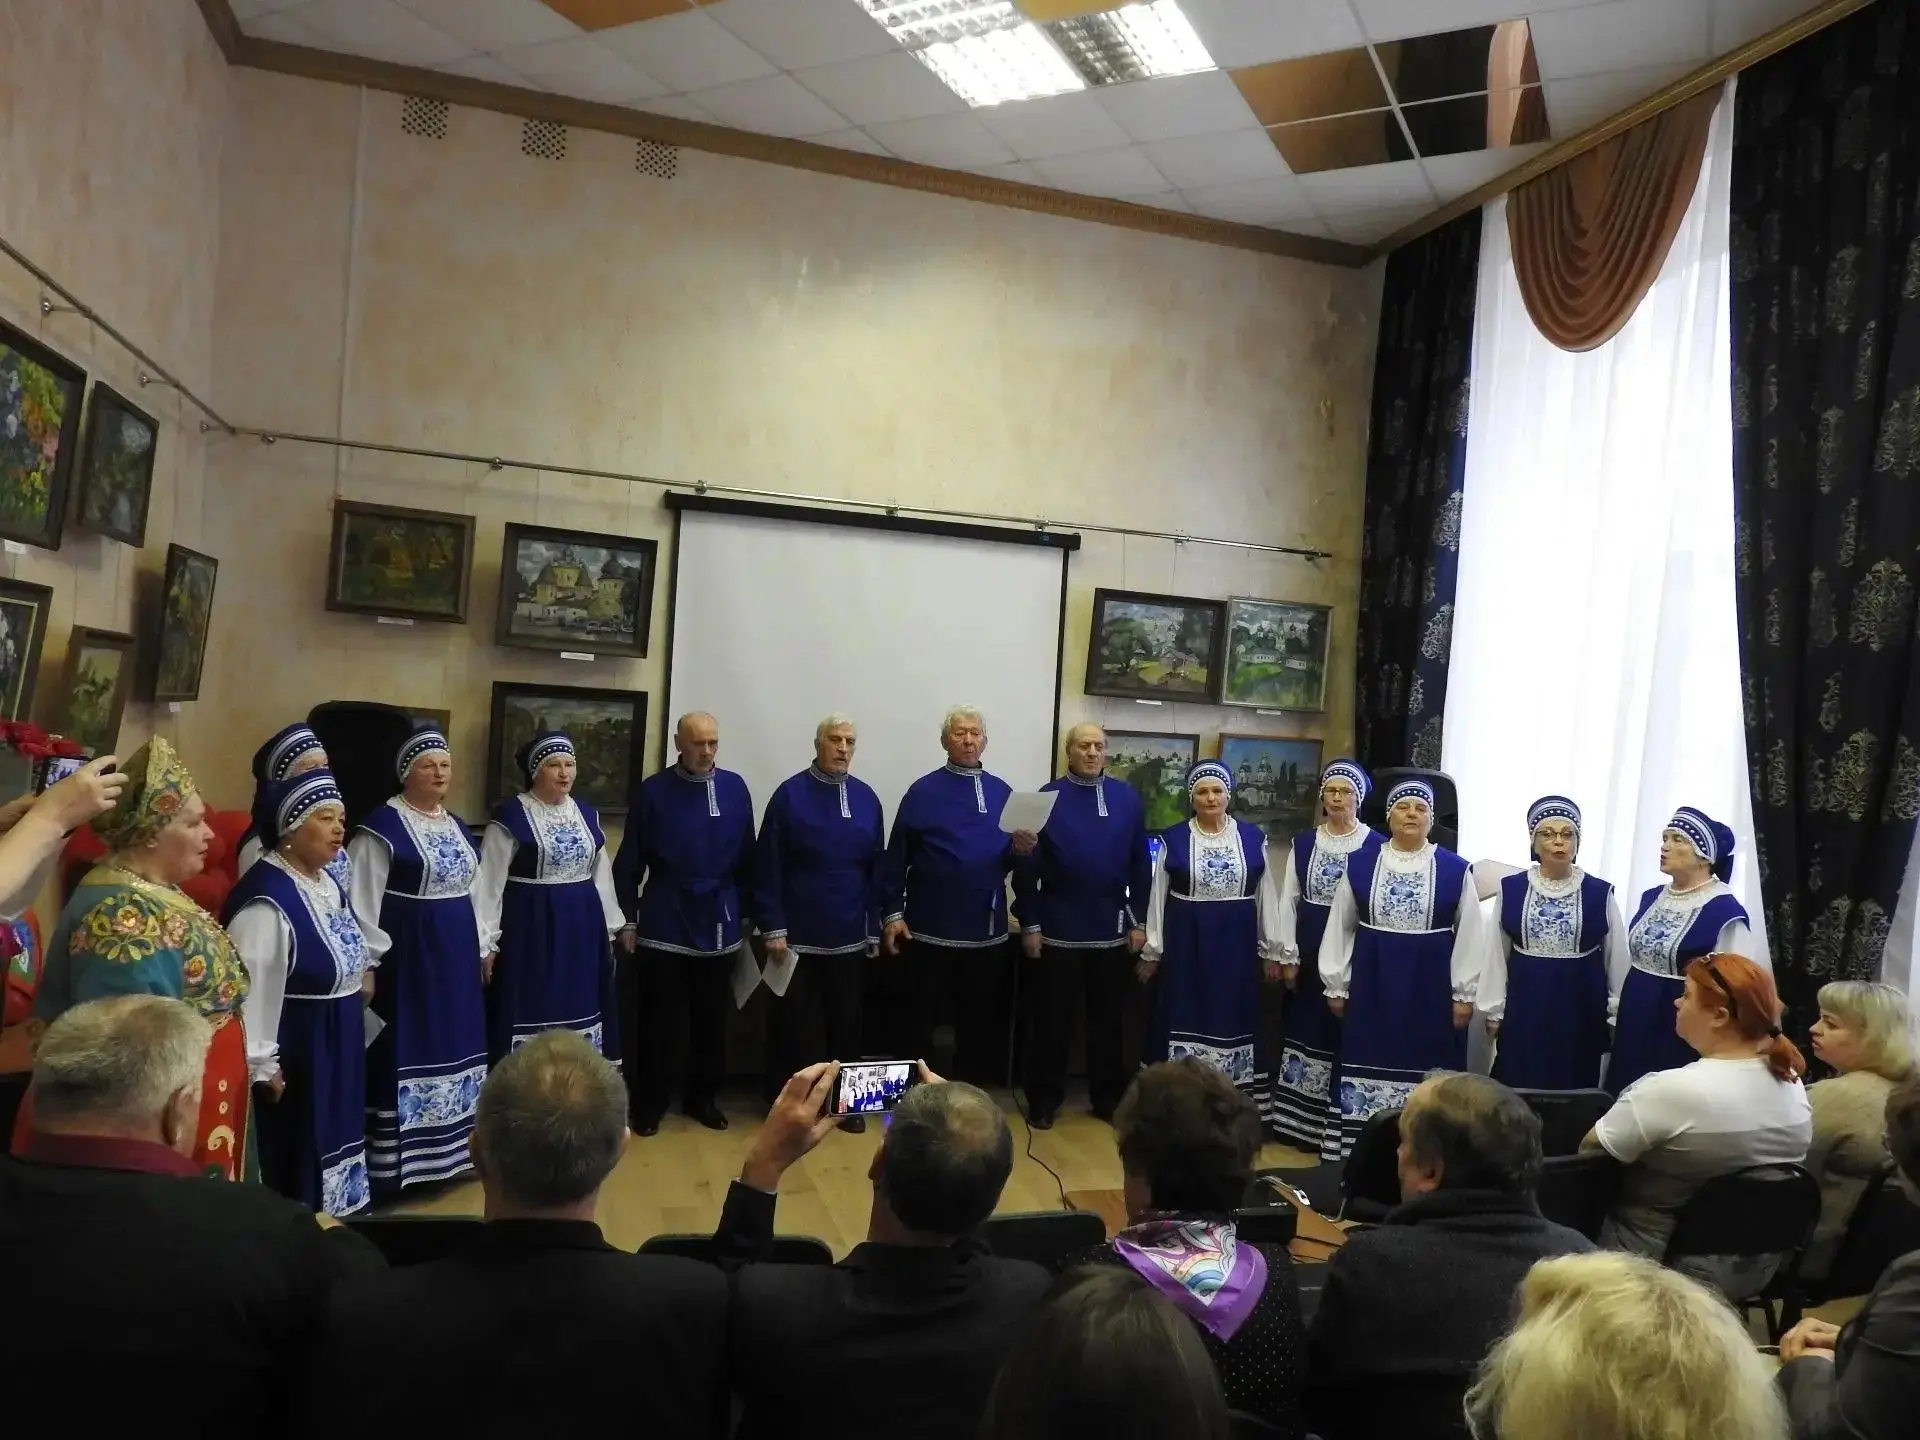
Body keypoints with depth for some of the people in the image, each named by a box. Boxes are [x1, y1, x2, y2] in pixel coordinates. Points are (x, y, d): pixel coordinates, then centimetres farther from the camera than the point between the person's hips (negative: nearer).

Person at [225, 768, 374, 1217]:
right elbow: (252, 989, -25)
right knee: (295, 1158, 6)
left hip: (338, 1045, 9)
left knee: (332, 1139, 21)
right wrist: (263, 1065, -22)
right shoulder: (268, 898, -25)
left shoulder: (328, 883, 3)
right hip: (295, 1049, -9)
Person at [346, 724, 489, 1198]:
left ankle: (449, 1149, 26)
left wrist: (482, 948, 17)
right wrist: (373, 961, -14)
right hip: (407, 953, -7)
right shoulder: (383, 826, -11)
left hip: (457, 953, 8)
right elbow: (363, 900, -13)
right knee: (406, 1052, -3)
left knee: (453, 1044, 13)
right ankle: (395, 1162, 7)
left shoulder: (455, 825, 12)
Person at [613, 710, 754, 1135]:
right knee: (658, 1018, 6)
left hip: (719, 923, 2)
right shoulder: (653, 791, -4)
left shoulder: (735, 789, 1)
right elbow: (628, 863, -2)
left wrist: (744, 912, 7)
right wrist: (627, 920, -3)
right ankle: (650, 1101, 21)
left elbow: (746, 857, 6)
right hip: (664, 923, -2)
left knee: (712, 1017, 12)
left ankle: (702, 1096, 28)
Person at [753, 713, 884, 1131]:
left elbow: (876, 868, 7)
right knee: (793, 1025, 6)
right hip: (797, 936, -3)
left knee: (845, 1022, 13)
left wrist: (875, 926, 6)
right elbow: (767, 867, -7)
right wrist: (773, 928, -11)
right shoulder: (790, 794, -6)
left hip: (848, 937, 3)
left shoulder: (867, 798, 4)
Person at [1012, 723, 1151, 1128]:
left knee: (1107, 1019, 14)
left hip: (1113, 932, 2)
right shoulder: (1048, 797, -5)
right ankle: (1044, 1100, 19)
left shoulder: (1128, 799, 2)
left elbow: (1140, 864, 5)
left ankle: (1108, 1098, 27)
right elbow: (1027, 866, -5)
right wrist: (1030, 924, -8)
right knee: (1053, 1019, 8)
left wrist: (1139, 921, 2)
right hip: (1059, 931, -2)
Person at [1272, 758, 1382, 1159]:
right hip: (1309, 953, 4)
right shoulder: (1303, 843, 5)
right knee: (1306, 1030, 11)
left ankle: (1337, 1129, 10)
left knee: (1344, 1038, 0)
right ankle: (1301, 1123, 23)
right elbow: (1289, 901, 7)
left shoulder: (1376, 846, -6)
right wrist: (1288, 955, 3)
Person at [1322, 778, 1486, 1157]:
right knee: (1370, 1067, 6)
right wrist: (1336, 985, 6)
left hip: (1431, 985, -1)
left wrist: (1464, 994, 0)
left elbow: (1470, 936, 1)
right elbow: (1340, 928, 6)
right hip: (1372, 984, 1)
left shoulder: (1455, 869, -2)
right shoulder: (1359, 864, 0)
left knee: (1425, 1071, 4)